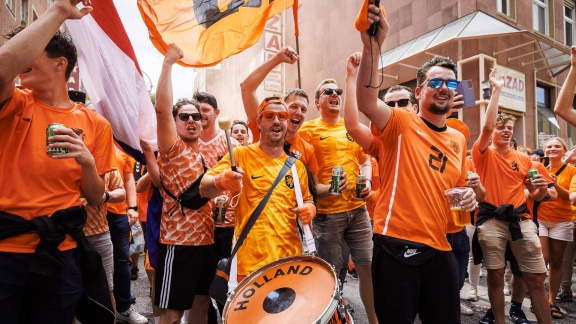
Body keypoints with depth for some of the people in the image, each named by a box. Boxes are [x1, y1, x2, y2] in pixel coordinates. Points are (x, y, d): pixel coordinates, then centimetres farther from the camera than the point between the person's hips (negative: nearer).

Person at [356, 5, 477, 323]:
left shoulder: (458, 139, 13)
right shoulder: (401, 123, -5)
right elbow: (366, 102, -27)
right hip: (397, 245, -6)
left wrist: (469, 196, 3)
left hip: (440, 249, 6)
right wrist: (372, 46, -38)